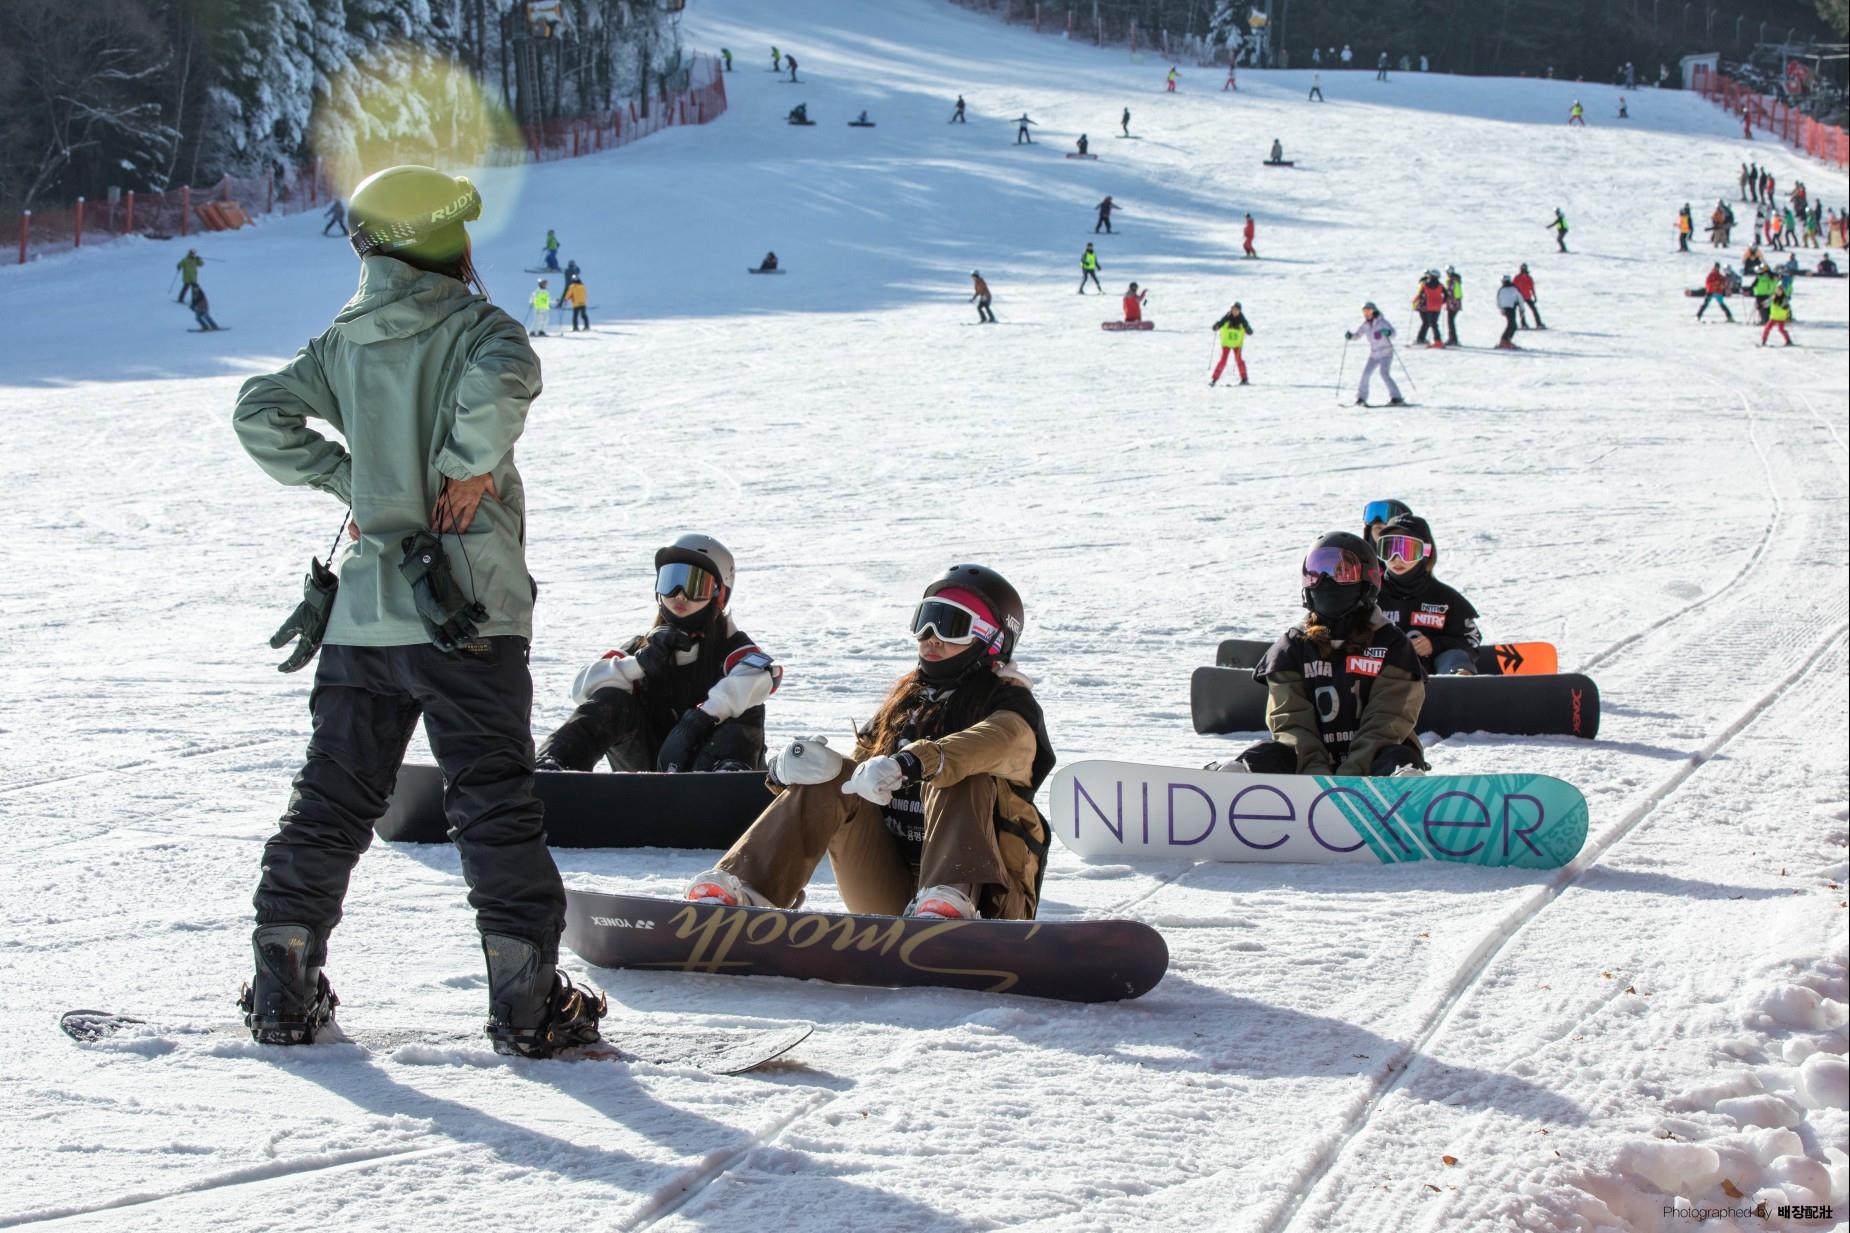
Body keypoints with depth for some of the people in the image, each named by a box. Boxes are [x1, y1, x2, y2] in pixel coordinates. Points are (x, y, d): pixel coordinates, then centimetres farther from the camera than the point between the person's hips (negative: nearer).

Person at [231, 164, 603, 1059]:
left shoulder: (343, 344, 9)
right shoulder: (473, 327, -5)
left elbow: (261, 414, 3)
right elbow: (503, 378, -27)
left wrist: (343, 476, 7)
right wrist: (471, 467, -14)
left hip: (363, 609, 5)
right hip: (466, 612, -5)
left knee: (331, 804, 12)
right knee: (495, 806, -2)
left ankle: (282, 991, 13)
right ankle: (526, 1000, -5)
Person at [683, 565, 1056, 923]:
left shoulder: (1009, 702, 1)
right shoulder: (905, 698, 20)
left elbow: (997, 742, -24)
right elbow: (857, 771, 13)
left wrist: (911, 764, -43)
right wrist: (788, 767, -12)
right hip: (888, 900, 5)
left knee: (957, 777, -28)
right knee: (831, 777, -11)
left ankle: (949, 903, -54)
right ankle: (739, 890, -28)